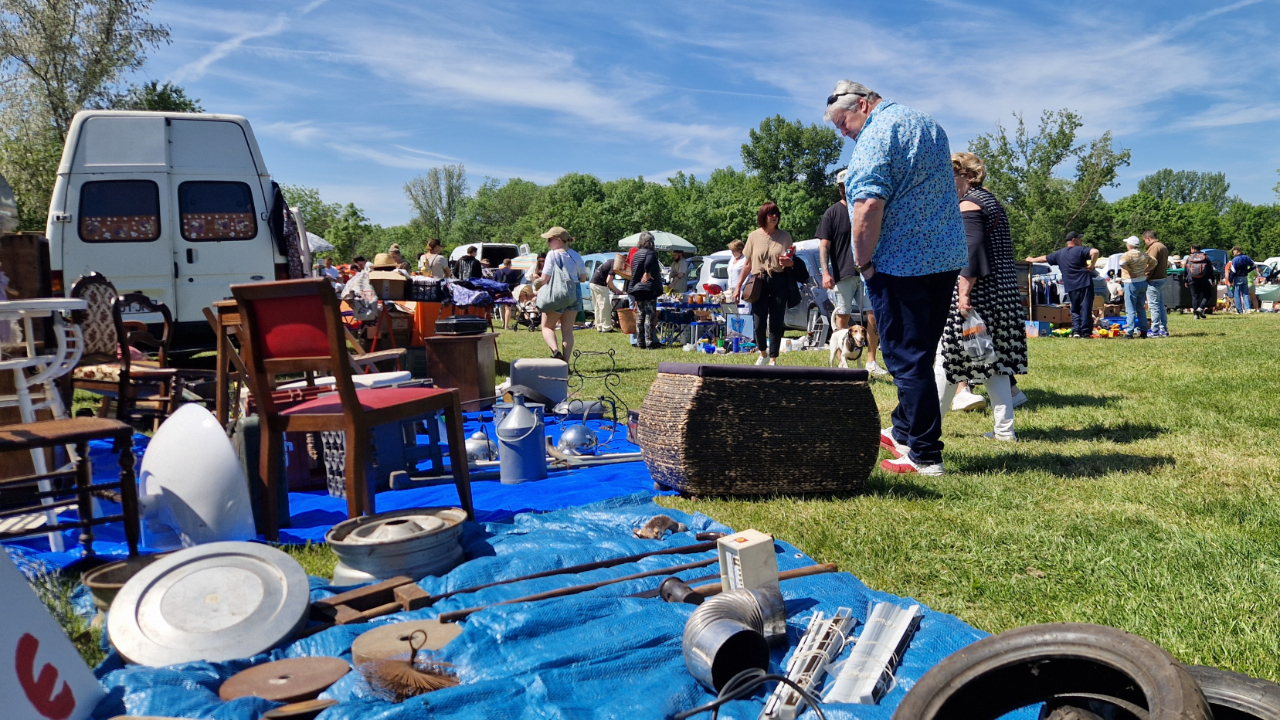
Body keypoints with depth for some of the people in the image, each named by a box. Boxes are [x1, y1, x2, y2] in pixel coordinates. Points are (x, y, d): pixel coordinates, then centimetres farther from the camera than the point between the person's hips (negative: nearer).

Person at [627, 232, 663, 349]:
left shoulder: (635, 255, 15)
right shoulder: (650, 253, -9)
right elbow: (648, 264, -35)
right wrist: (647, 274, -16)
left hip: (636, 290, 7)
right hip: (649, 290, -7)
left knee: (640, 317, 11)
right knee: (650, 316, -4)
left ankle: (640, 342, 13)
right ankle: (649, 342, -4)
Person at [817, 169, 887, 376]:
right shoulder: (832, 213, 2)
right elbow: (824, 246, -4)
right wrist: (825, 272, -15)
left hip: (866, 273, 3)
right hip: (842, 274, -3)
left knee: (872, 317, 0)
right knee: (842, 319, 3)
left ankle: (871, 362, 9)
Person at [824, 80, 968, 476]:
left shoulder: (876, 134, -12)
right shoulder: (928, 123, 19)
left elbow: (868, 205, -24)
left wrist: (864, 262, -14)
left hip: (901, 262, -9)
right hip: (946, 257, 9)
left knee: (907, 360, -3)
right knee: (920, 355, 17)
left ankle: (925, 455, 1)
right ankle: (905, 432, 29)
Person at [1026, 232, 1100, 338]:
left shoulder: (1060, 254, 16)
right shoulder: (1081, 250, 0)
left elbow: (1045, 258, 28)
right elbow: (1095, 252, -18)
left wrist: (1032, 260, 46)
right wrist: (1091, 265, -7)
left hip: (1071, 287, 4)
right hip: (1085, 284, -4)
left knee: (1075, 309, 14)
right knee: (1085, 308, -2)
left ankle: (1076, 331, 2)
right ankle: (1085, 332, -4)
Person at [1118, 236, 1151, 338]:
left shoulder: (1128, 255, -15)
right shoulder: (1144, 255, 9)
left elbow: (1122, 263, -34)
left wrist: (1129, 270, -19)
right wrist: (1145, 270, 13)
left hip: (1131, 283, -7)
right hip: (1143, 282, 7)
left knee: (1130, 310, -4)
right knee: (1141, 308, 15)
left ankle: (1130, 332, -7)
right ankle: (1143, 331, 16)